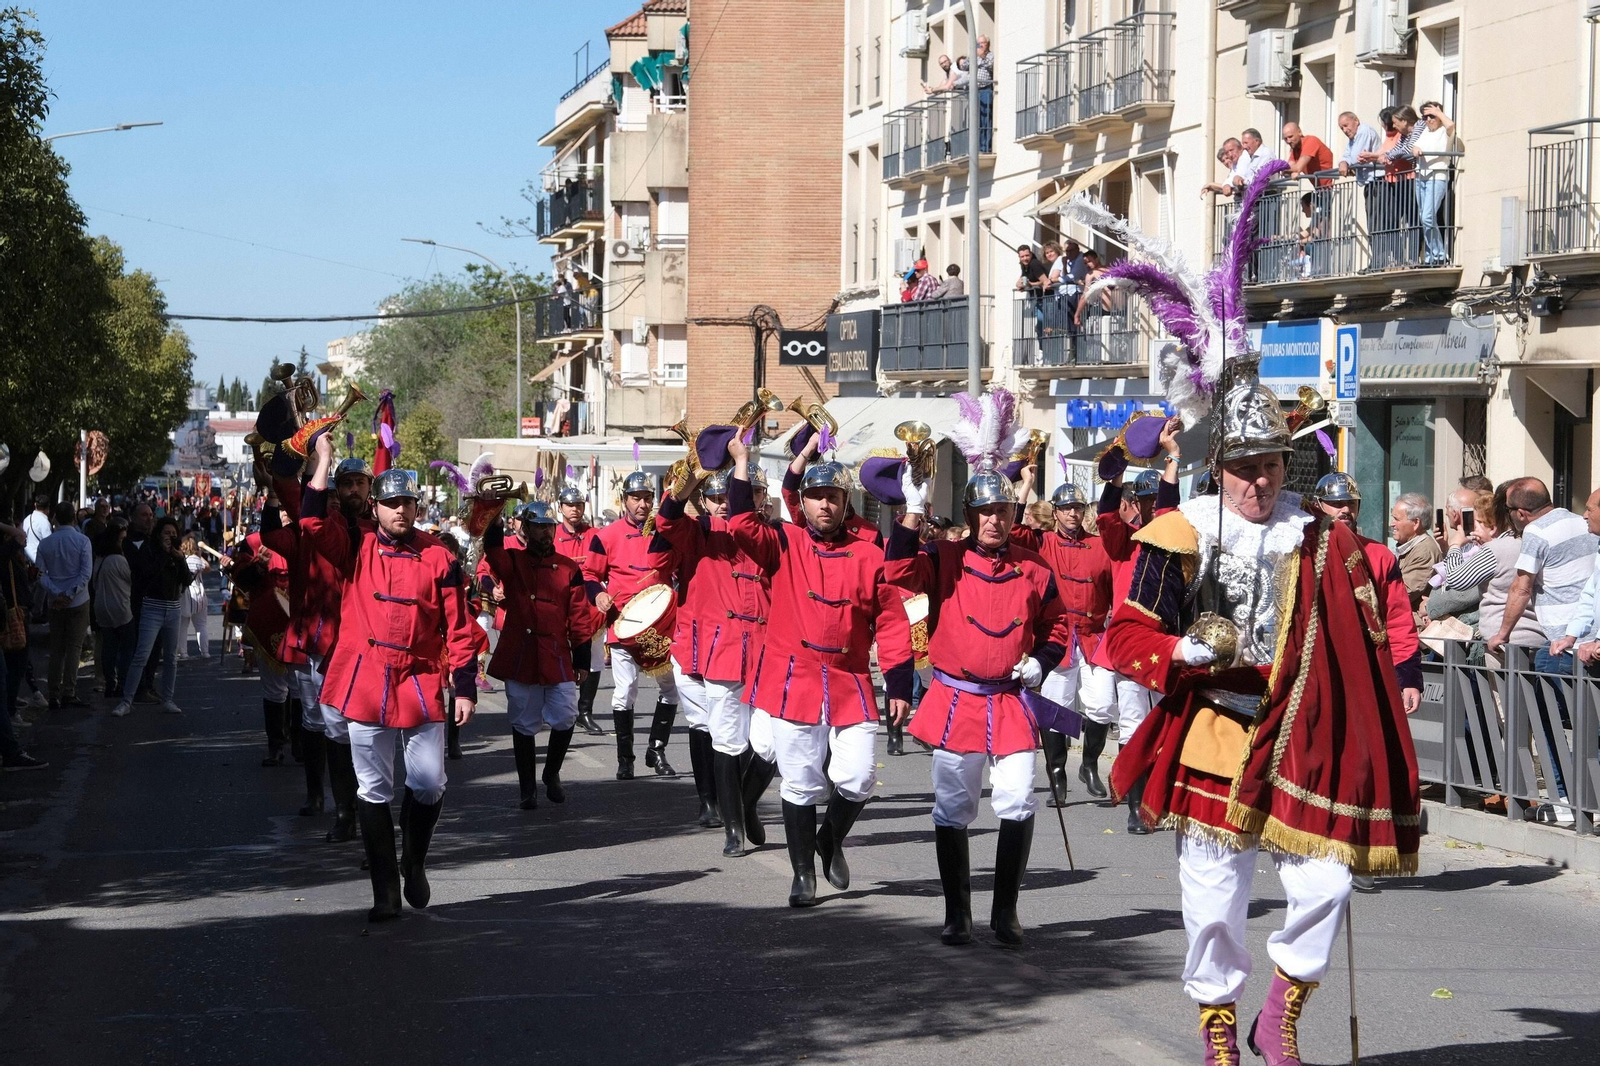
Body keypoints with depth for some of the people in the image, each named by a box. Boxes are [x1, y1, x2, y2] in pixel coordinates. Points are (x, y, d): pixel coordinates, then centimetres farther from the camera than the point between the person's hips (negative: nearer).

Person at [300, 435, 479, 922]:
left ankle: (414, 862, 28)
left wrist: (465, 688, -2)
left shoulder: (439, 557, 2)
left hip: (422, 685, 0)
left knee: (429, 786, 0)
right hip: (366, 685, 0)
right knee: (373, 790, 4)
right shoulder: (356, 548, 4)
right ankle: (385, 894, 11)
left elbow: (458, 627, 3)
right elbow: (312, 523, -13)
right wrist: (324, 461, -13)